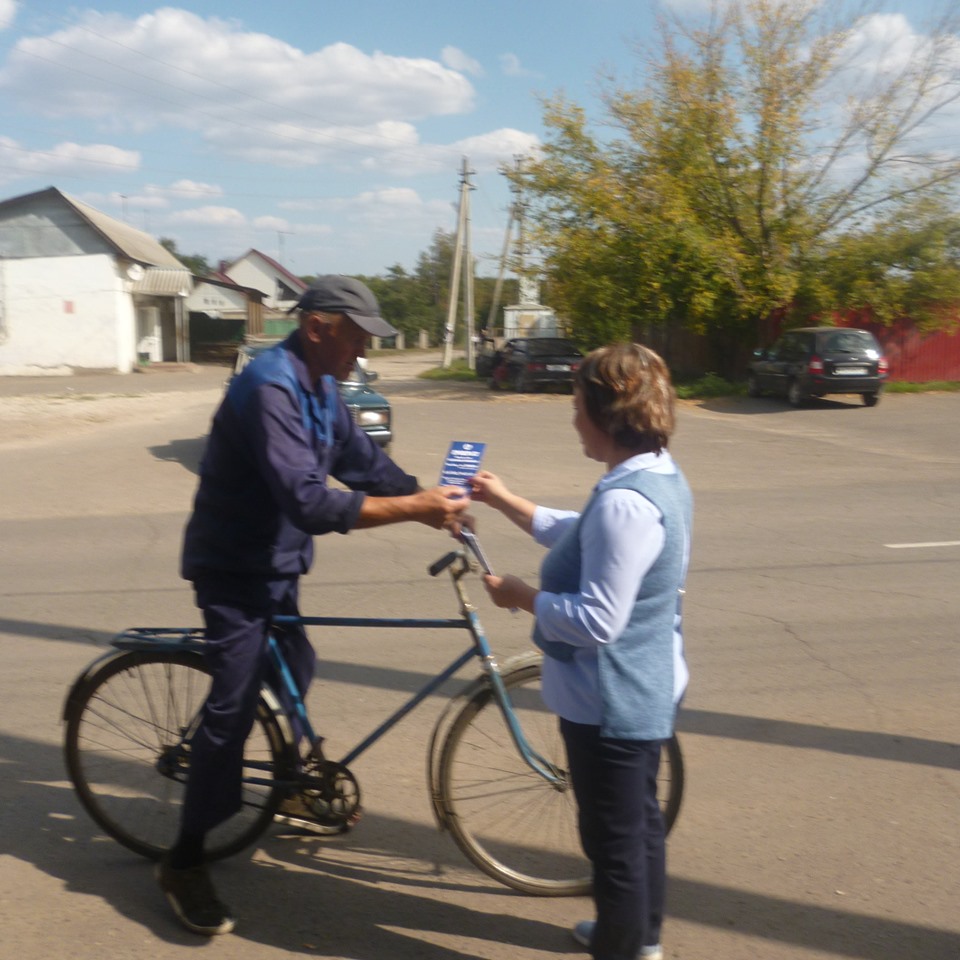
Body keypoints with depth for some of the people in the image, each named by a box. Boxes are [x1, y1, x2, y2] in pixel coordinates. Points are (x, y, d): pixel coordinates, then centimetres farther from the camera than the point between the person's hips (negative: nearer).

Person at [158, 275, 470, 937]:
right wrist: (413, 508, -35)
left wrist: (434, 498, -8)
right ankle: (185, 862, 3)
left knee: (294, 672, 22)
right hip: (234, 567, -10)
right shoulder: (269, 387, -27)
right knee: (233, 707, -10)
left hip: (275, 562, 10)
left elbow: (363, 461, 5)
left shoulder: (320, 387, 4)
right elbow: (309, 502, -35)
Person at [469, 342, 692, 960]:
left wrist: (520, 595, -16)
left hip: (611, 700, -11)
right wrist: (506, 501, 13)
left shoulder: (624, 501, -30)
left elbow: (595, 621, -30)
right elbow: (583, 538, 14)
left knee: (614, 838, 8)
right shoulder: (660, 474, 3)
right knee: (641, 818, 26)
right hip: (646, 688, 11)